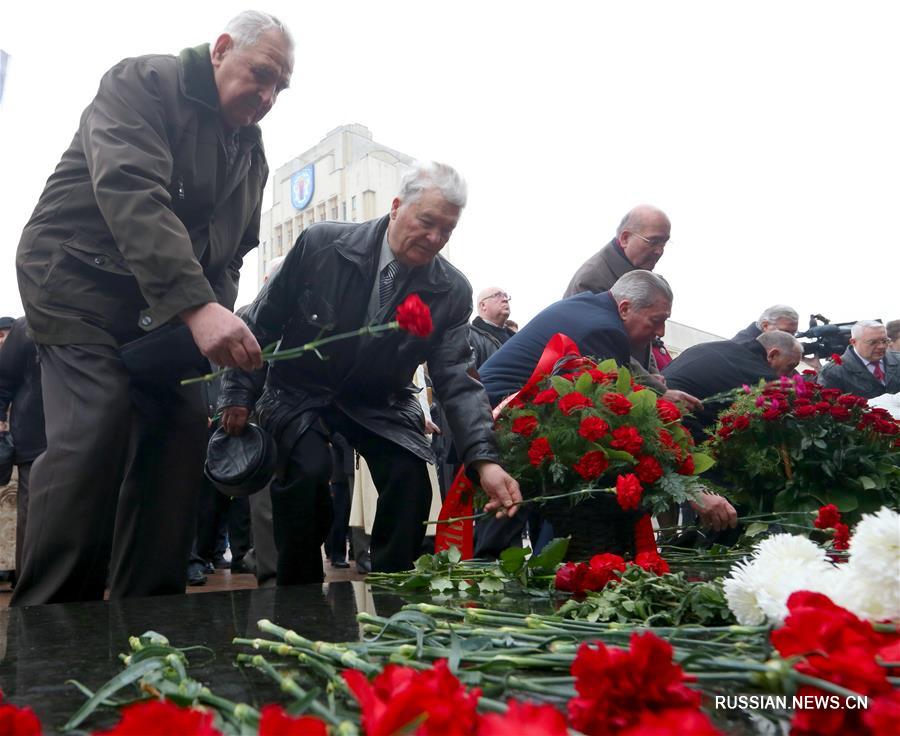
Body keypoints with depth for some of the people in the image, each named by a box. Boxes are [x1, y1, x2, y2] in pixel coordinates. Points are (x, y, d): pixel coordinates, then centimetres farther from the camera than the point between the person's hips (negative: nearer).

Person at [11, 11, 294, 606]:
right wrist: (198, 307, -40)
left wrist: (220, 331, -4)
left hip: (167, 307, 7)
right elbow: (131, 194, -28)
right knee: (97, 426, -22)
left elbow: (230, 253, 15)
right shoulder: (143, 84, -11)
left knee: (184, 425, -4)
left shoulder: (252, 154, 12)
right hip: (78, 280, -7)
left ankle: (146, 611, 6)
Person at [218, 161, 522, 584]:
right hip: (300, 392, -1)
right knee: (309, 470, -27)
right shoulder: (321, 243, -18)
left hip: (379, 405, 2)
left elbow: (456, 379, -15)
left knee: (411, 479, -19)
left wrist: (483, 460, -29)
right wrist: (240, 394, -5)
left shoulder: (452, 292, -13)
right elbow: (262, 323, -6)